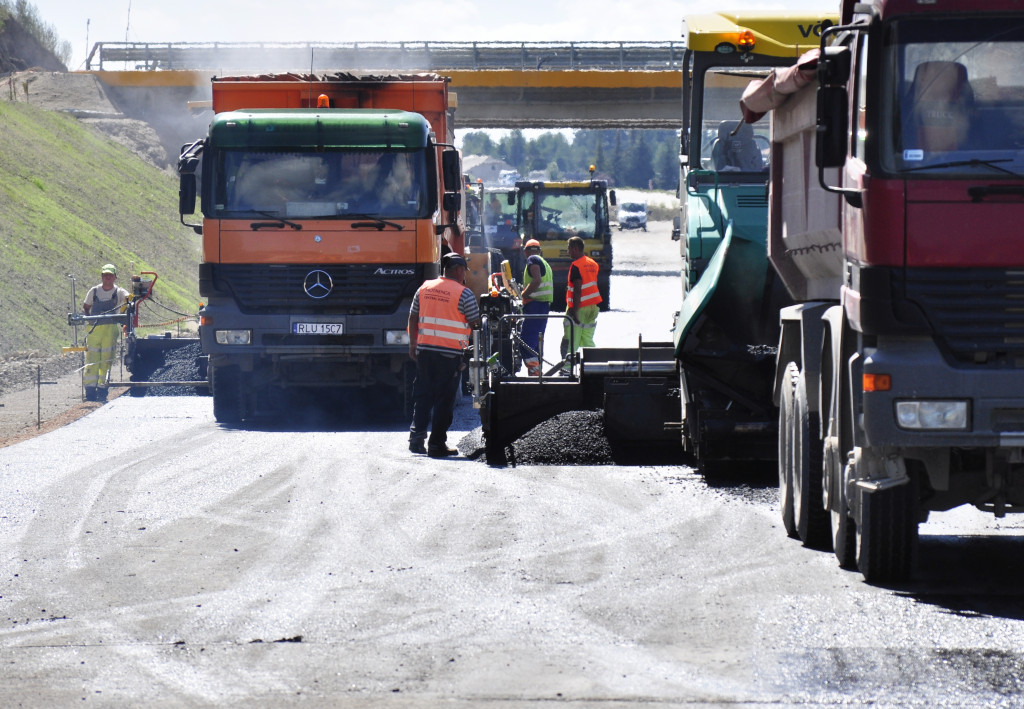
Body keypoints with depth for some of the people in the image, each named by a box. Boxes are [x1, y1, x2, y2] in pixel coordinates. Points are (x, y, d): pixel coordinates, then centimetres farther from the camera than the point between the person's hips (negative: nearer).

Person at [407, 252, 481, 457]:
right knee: (444, 398, 1)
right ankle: (437, 444, 2)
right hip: (451, 353, -5)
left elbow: (413, 318, 12)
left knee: (423, 394, 15)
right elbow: (475, 323, -5)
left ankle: (417, 436, 7)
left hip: (424, 348, 5)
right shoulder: (464, 293, -7)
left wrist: (413, 345, 18)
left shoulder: (424, 288, 9)